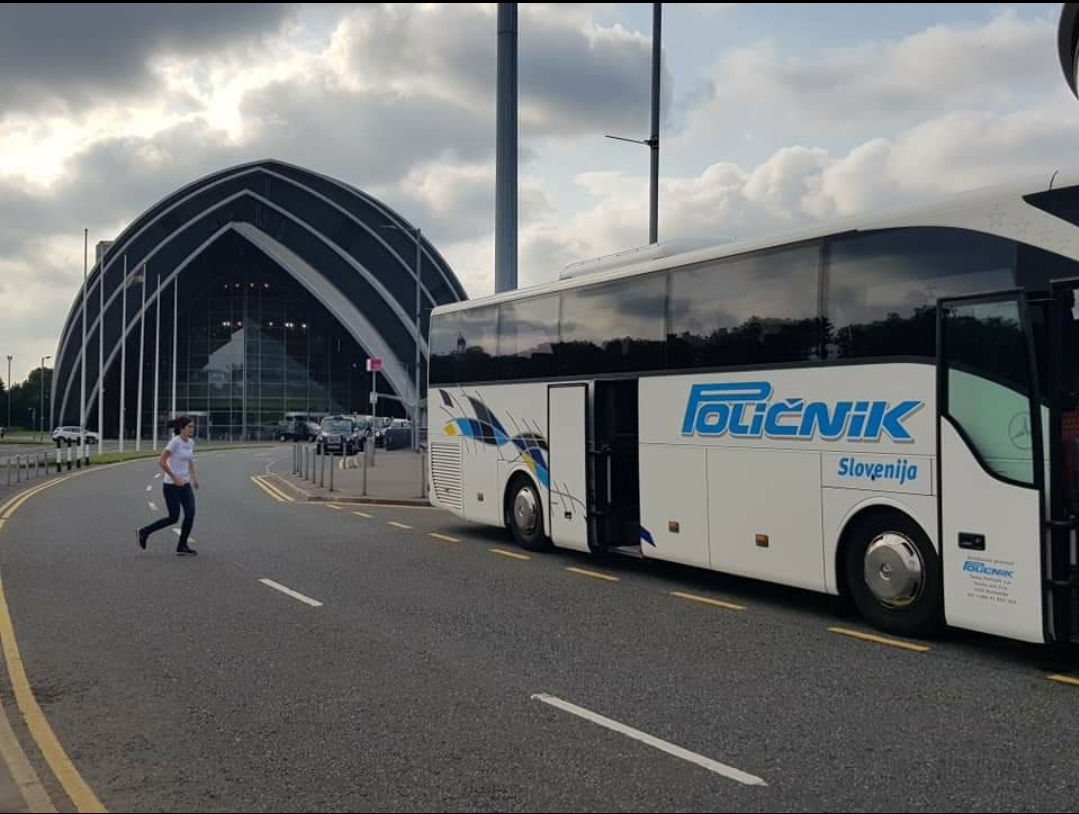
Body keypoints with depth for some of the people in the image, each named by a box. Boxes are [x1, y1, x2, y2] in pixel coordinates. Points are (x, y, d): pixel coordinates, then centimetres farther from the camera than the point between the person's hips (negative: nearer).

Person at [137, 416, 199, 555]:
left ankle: (182, 546, 6)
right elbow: (161, 461, -18)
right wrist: (174, 477, -19)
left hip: (185, 484, 7)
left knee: (190, 514, -3)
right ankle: (144, 532, 18)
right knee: (173, 518, -2)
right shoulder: (175, 442, -16)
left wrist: (194, 476, 13)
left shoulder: (191, 443, 7)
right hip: (171, 485, -7)